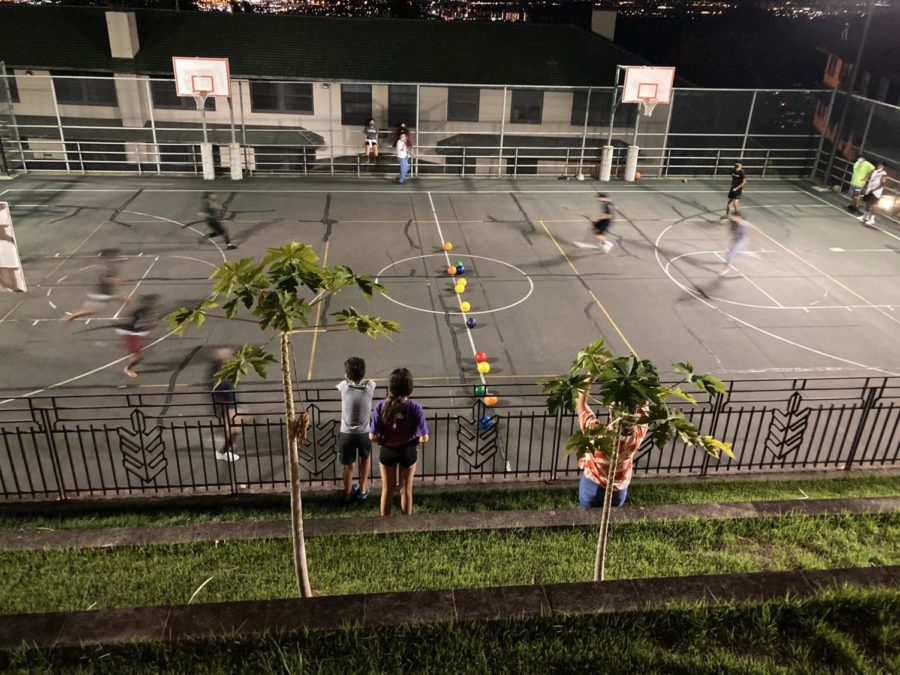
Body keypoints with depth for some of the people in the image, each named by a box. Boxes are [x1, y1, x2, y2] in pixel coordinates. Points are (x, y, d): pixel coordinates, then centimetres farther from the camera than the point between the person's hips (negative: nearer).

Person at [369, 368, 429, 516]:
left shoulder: (381, 406, -20)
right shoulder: (415, 408, -22)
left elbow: (372, 436, -16)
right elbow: (424, 438, -18)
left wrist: (383, 440, 5)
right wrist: (413, 440, 3)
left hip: (387, 452, 1)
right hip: (408, 452, -1)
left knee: (387, 490, 21)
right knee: (406, 490, 19)